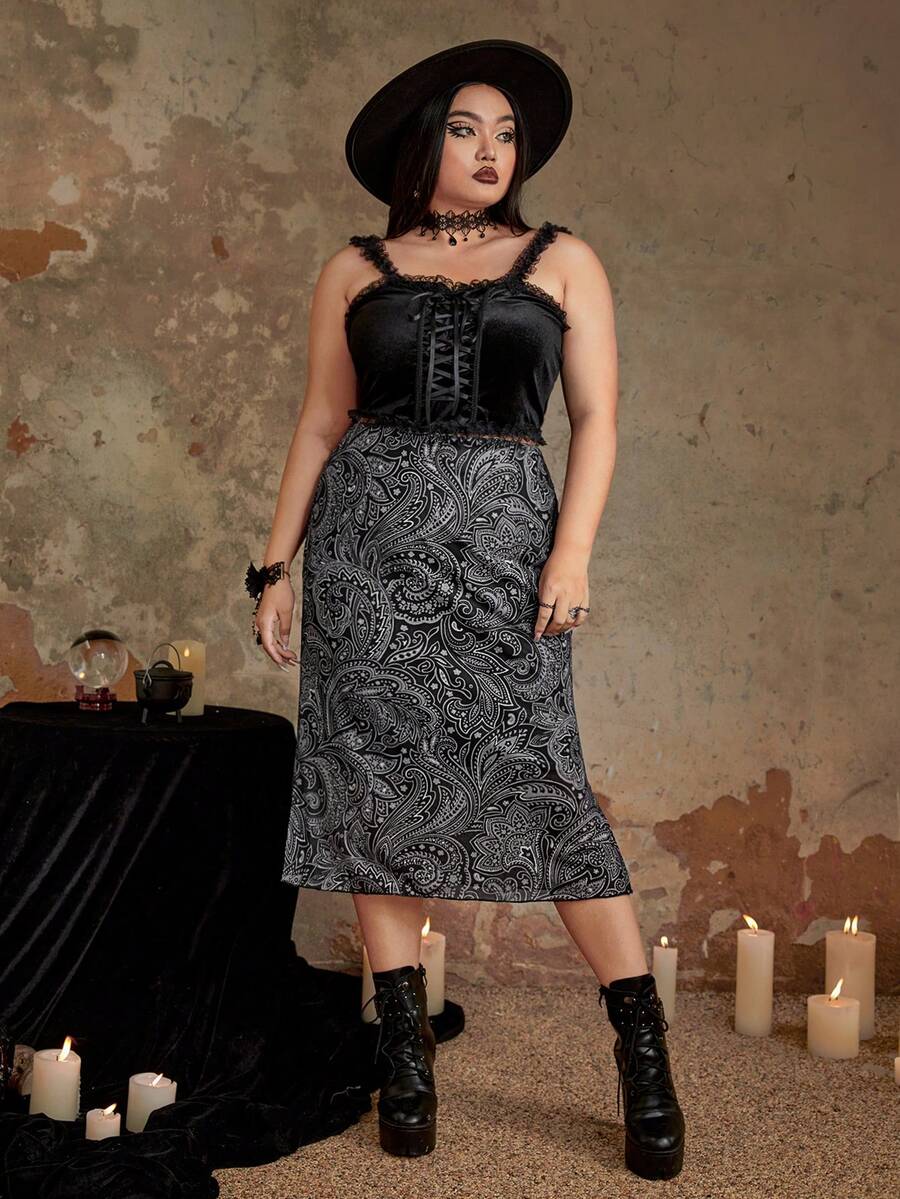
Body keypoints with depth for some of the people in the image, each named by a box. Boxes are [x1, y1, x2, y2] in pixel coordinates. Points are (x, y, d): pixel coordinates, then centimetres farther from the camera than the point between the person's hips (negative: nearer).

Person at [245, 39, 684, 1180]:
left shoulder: (560, 260, 11)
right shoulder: (354, 272, 13)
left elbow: (596, 417, 5)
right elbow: (320, 424, 12)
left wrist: (572, 551, -9)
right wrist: (276, 565, 5)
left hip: (501, 534, -2)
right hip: (368, 538, 2)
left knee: (537, 771, -9)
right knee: (377, 772, 0)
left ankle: (644, 1052, 1)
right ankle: (404, 1045, 11)